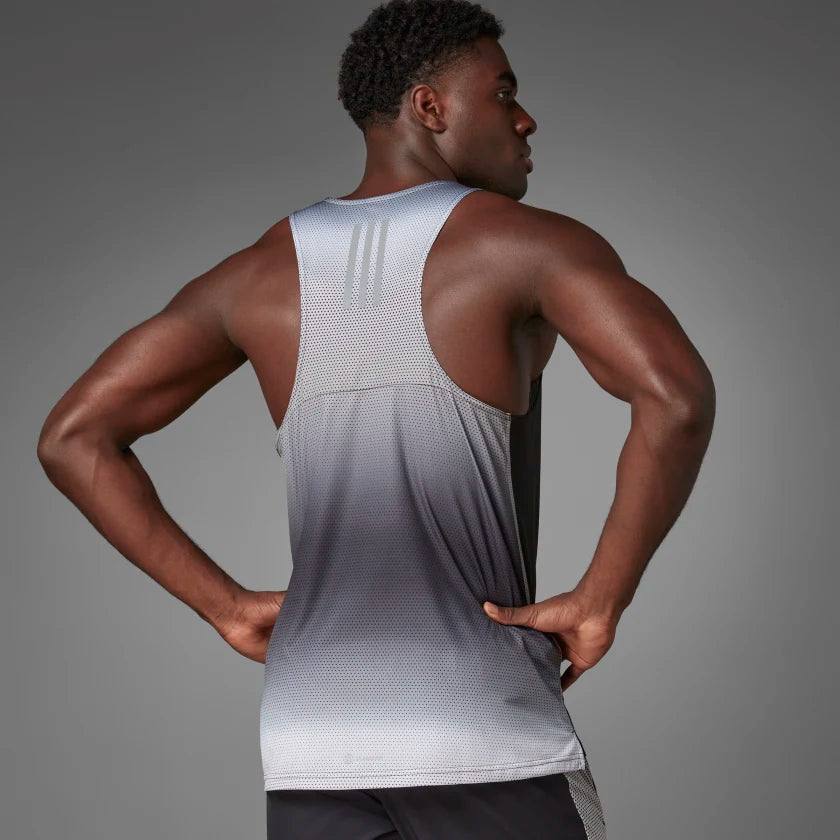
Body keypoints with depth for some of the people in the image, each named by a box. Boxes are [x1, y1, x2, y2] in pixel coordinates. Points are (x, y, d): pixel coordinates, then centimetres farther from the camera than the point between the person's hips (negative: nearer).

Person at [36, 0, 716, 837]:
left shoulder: (260, 271, 10)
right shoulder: (528, 242, -4)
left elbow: (71, 436, 10)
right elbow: (676, 395, -23)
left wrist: (226, 606, 9)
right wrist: (600, 601, -11)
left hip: (311, 749, 4)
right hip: (485, 738, -4)